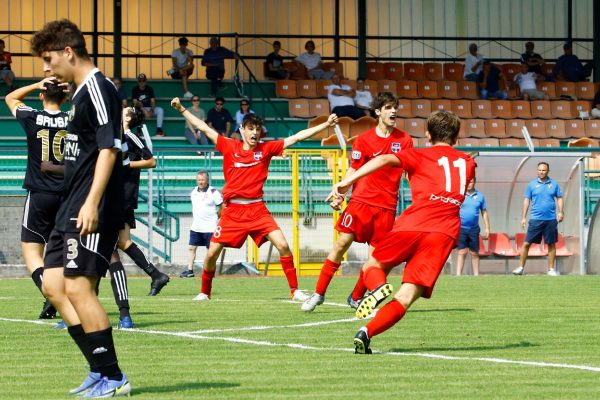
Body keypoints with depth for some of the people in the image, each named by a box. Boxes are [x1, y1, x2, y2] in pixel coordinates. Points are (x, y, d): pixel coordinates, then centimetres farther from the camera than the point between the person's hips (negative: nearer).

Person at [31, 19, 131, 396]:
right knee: (53, 285, 9)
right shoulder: (81, 93, 19)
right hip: (72, 209, 11)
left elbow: (109, 148, -20)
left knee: (78, 288, -12)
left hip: (91, 210, -11)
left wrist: (92, 203, -26)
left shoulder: (98, 87, -11)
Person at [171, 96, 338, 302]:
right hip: (232, 210, 0)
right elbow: (204, 128, 7)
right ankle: (205, 292, 21)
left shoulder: (266, 149, 3)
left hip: (257, 209, 0)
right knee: (211, 254, -1)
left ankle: (294, 290, -4)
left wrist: (326, 124, -3)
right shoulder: (230, 147, 3)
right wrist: (182, 109, 6)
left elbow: (297, 137, 1)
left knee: (283, 246, -14)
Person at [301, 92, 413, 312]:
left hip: (387, 205, 1)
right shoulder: (363, 140, 3)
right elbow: (353, 170, 6)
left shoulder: (404, 140, 5)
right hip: (361, 200, -1)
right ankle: (319, 293, -2)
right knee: (343, 242, -9)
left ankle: (356, 298, 15)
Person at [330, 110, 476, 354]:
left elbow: (385, 159, -2)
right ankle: (366, 333, -26)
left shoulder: (420, 156, 17)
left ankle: (377, 287, -14)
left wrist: (347, 181, -9)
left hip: (413, 224, -1)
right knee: (406, 297, -3)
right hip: (446, 233, 1)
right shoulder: (467, 162, 28)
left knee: (372, 267, 21)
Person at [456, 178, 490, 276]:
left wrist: (487, 227, 8)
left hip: (474, 229, 2)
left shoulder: (480, 196, 7)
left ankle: (476, 274, 12)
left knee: (475, 253, 7)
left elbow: (484, 212, 12)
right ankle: (458, 274, -6)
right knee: (462, 252, -5)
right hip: (461, 228, -2)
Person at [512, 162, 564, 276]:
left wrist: (560, 212, -4)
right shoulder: (532, 184, 3)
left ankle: (551, 269, 15)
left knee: (551, 244, 6)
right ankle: (521, 267, 3)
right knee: (527, 243, -3)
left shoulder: (554, 184, 5)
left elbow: (559, 198, 10)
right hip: (536, 219, -1)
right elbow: (527, 200, 5)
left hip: (551, 219, 1)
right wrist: (523, 217, 2)